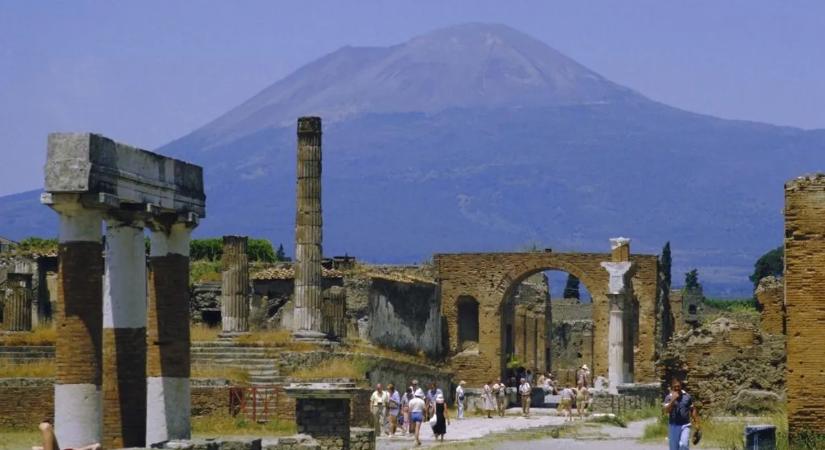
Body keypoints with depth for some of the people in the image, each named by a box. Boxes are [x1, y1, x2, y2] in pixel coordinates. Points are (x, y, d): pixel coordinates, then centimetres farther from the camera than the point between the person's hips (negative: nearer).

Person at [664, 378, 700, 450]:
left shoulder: (687, 396, 2)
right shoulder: (669, 398, -3)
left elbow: (693, 410, 11)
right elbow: (666, 411, -17)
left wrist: (697, 423, 9)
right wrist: (673, 400, -25)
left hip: (685, 425, 0)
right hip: (673, 426, 0)